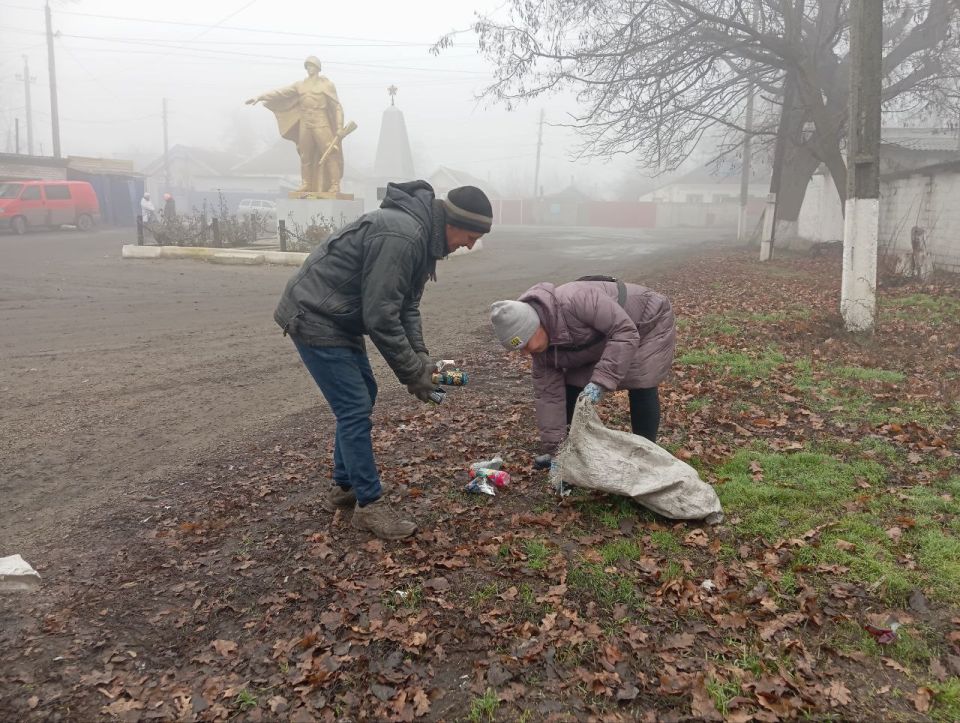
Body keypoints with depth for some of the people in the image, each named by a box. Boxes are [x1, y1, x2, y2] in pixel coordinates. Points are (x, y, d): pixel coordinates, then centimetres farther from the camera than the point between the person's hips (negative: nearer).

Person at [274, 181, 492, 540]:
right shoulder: (401, 236, -27)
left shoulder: (423, 235, 6)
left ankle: (343, 487, 28)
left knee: (362, 396, 16)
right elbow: (381, 317, -27)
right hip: (315, 318, -10)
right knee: (355, 409, -8)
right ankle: (369, 505, 4)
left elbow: (406, 305, 10)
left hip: (340, 317, 11)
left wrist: (420, 356, -2)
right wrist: (412, 372, -17)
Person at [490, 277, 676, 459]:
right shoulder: (541, 344, -16)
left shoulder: (574, 301, -42)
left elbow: (625, 332, -40)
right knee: (572, 386, 0)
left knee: (641, 387, -18)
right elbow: (549, 393, -11)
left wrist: (601, 381, -44)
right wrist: (554, 448, -13)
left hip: (648, 324, -6)